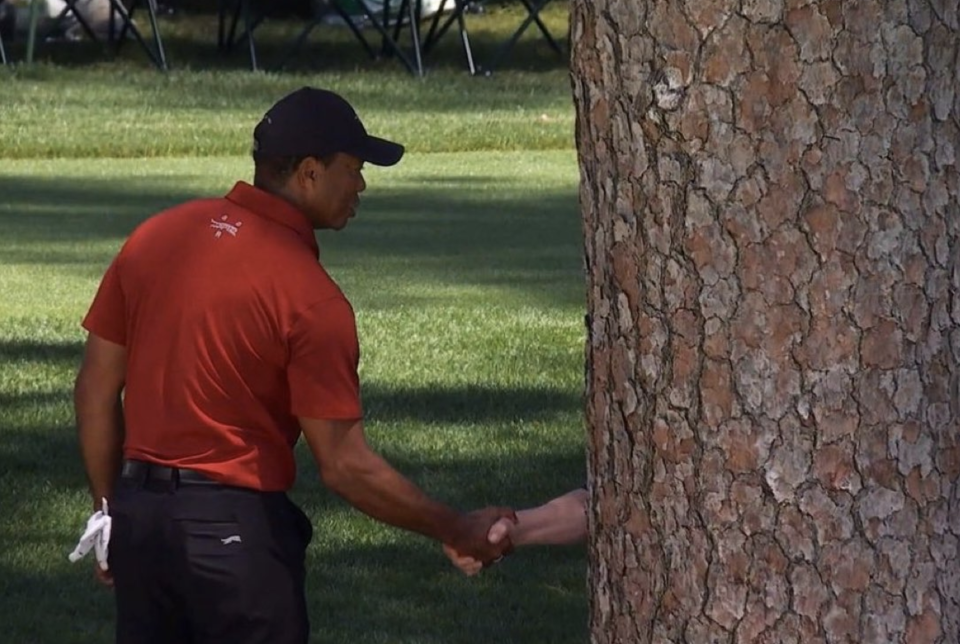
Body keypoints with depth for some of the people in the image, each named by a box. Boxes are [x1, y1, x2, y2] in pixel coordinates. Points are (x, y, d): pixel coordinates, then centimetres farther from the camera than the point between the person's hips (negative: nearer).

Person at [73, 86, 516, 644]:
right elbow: (346, 467, -15)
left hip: (138, 513, 6)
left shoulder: (155, 236, 4)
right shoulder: (310, 298, -15)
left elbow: (97, 389, 9)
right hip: (235, 530, -6)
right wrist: (459, 532, -5)